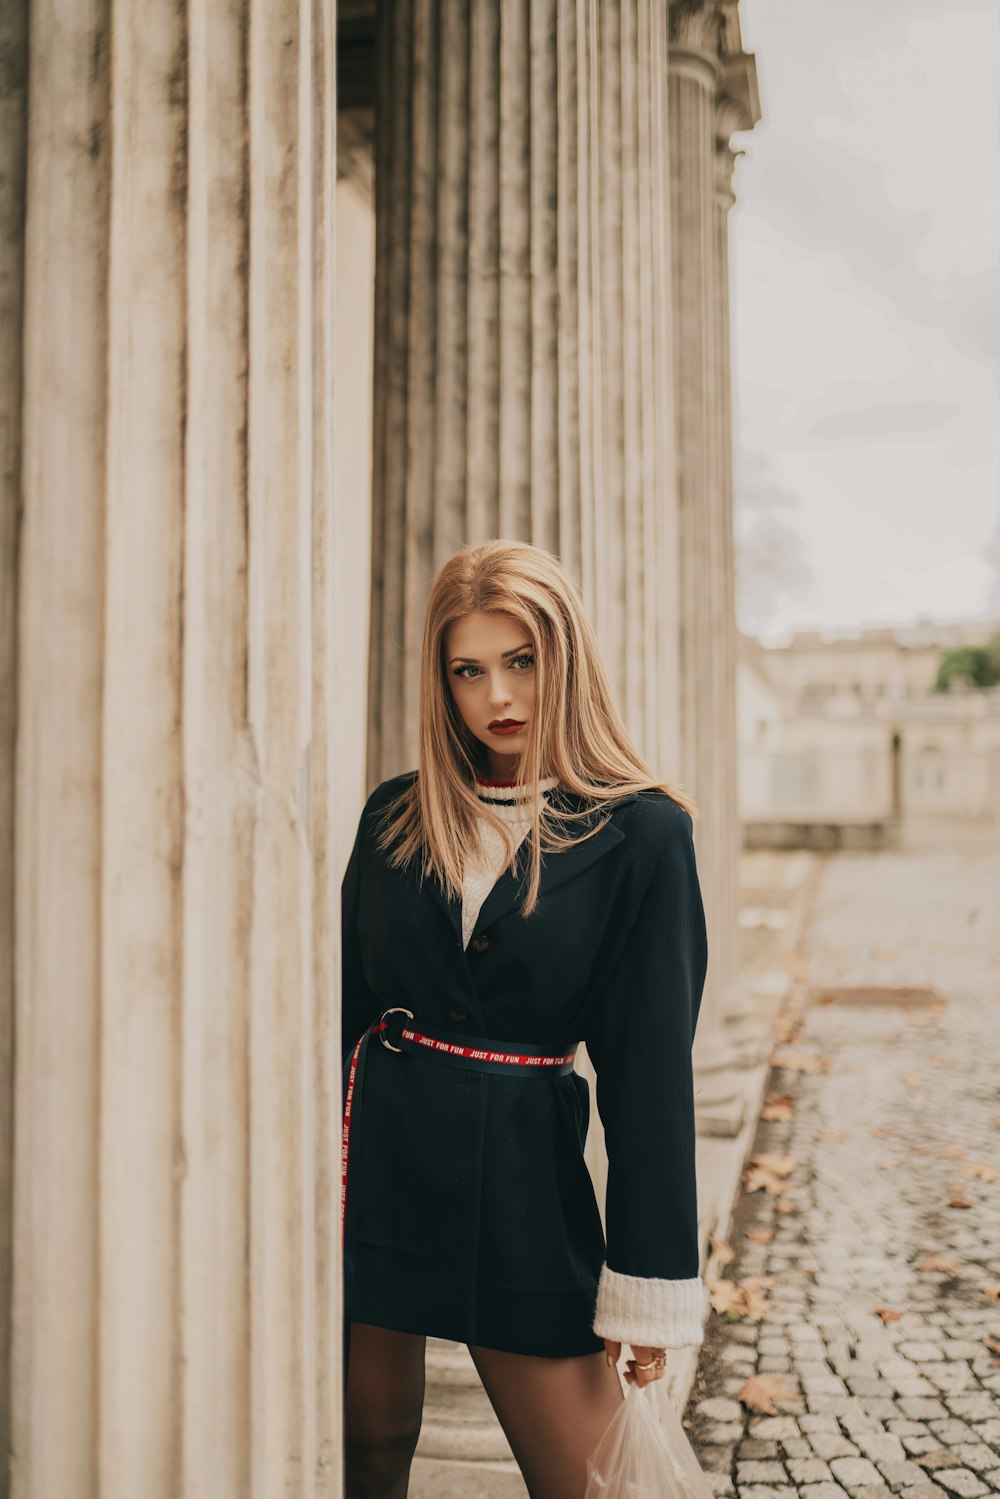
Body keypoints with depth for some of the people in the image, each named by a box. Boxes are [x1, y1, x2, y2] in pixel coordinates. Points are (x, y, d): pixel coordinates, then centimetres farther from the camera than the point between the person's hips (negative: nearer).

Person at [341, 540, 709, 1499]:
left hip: (523, 1169, -2)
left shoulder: (641, 832, -6)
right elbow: (345, 999, 10)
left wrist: (649, 1285, -6)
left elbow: (651, 1062, -6)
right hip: (377, 1150, 3)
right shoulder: (396, 814, 4)